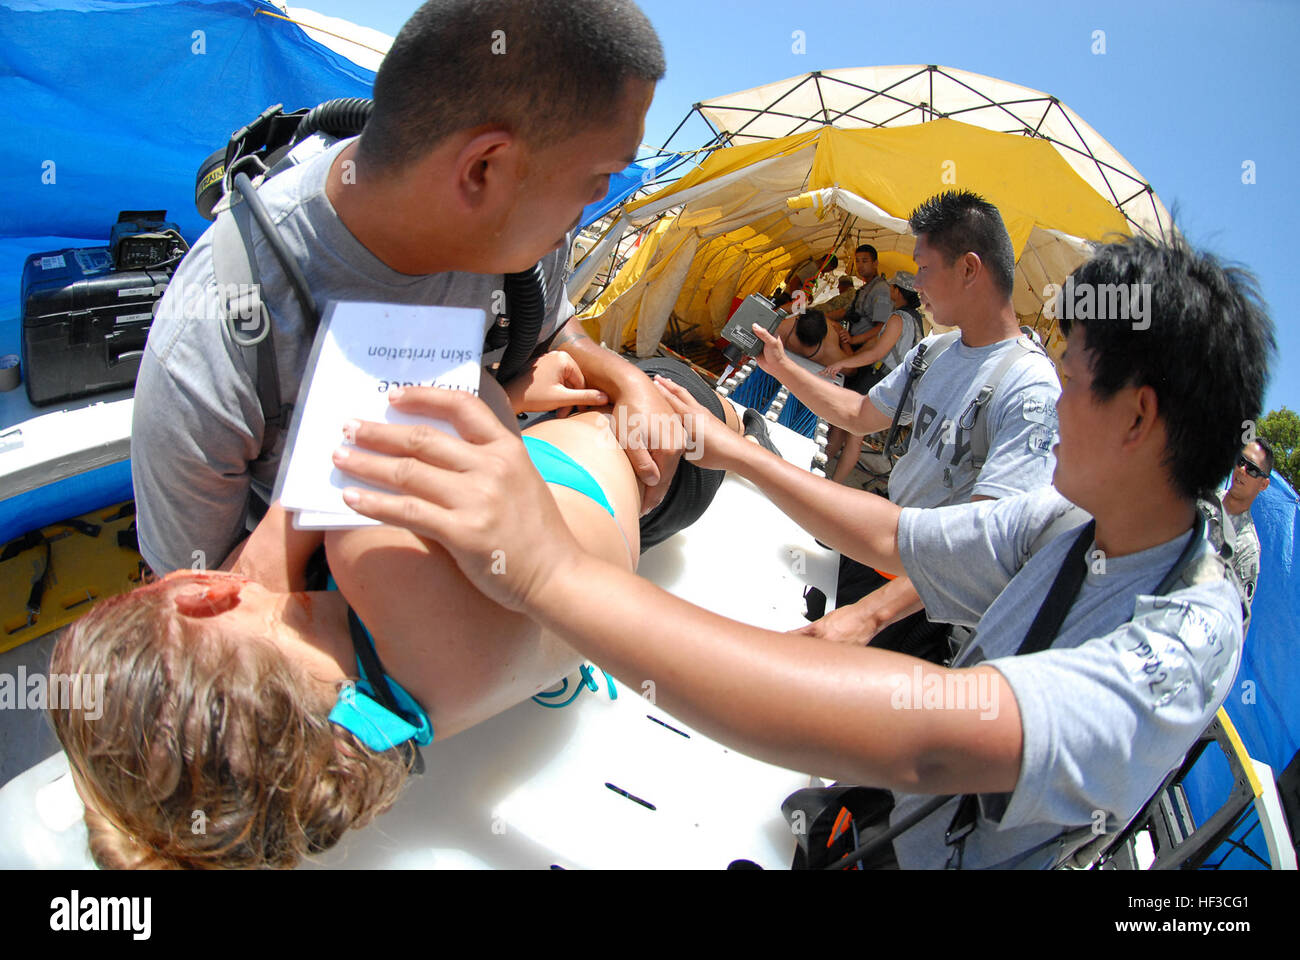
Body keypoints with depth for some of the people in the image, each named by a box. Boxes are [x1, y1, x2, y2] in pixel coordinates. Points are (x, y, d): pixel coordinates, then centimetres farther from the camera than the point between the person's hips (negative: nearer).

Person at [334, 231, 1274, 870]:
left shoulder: (1187, 635, -31)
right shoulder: (1064, 520, -8)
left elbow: (924, 735, -47)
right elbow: (889, 536, 5)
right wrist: (734, 450, 6)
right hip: (877, 807, 6)